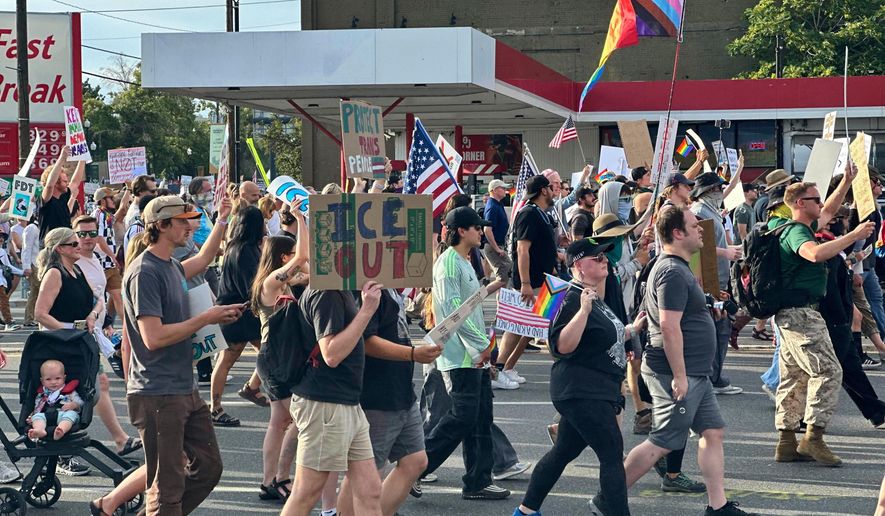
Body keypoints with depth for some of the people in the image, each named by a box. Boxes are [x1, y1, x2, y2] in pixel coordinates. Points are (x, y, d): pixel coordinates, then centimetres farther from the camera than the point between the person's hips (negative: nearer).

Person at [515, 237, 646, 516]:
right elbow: (563, 346, -27)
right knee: (612, 454, -11)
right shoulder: (572, 300, -16)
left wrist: (631, 329, 29)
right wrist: (583, 310, -34)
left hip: (596, 392, 10)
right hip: (582, 392, -10)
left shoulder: (595, 298, 16)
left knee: (564, 451, 16)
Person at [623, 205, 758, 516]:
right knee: (661, 443, -5)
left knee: (713, 432, 9)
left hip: (695, 374, 10)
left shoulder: (679, 268, 15)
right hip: (677, 374, -10)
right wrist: (680, 377, -25)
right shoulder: (672, 273, -19)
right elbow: (669, 327, -25)